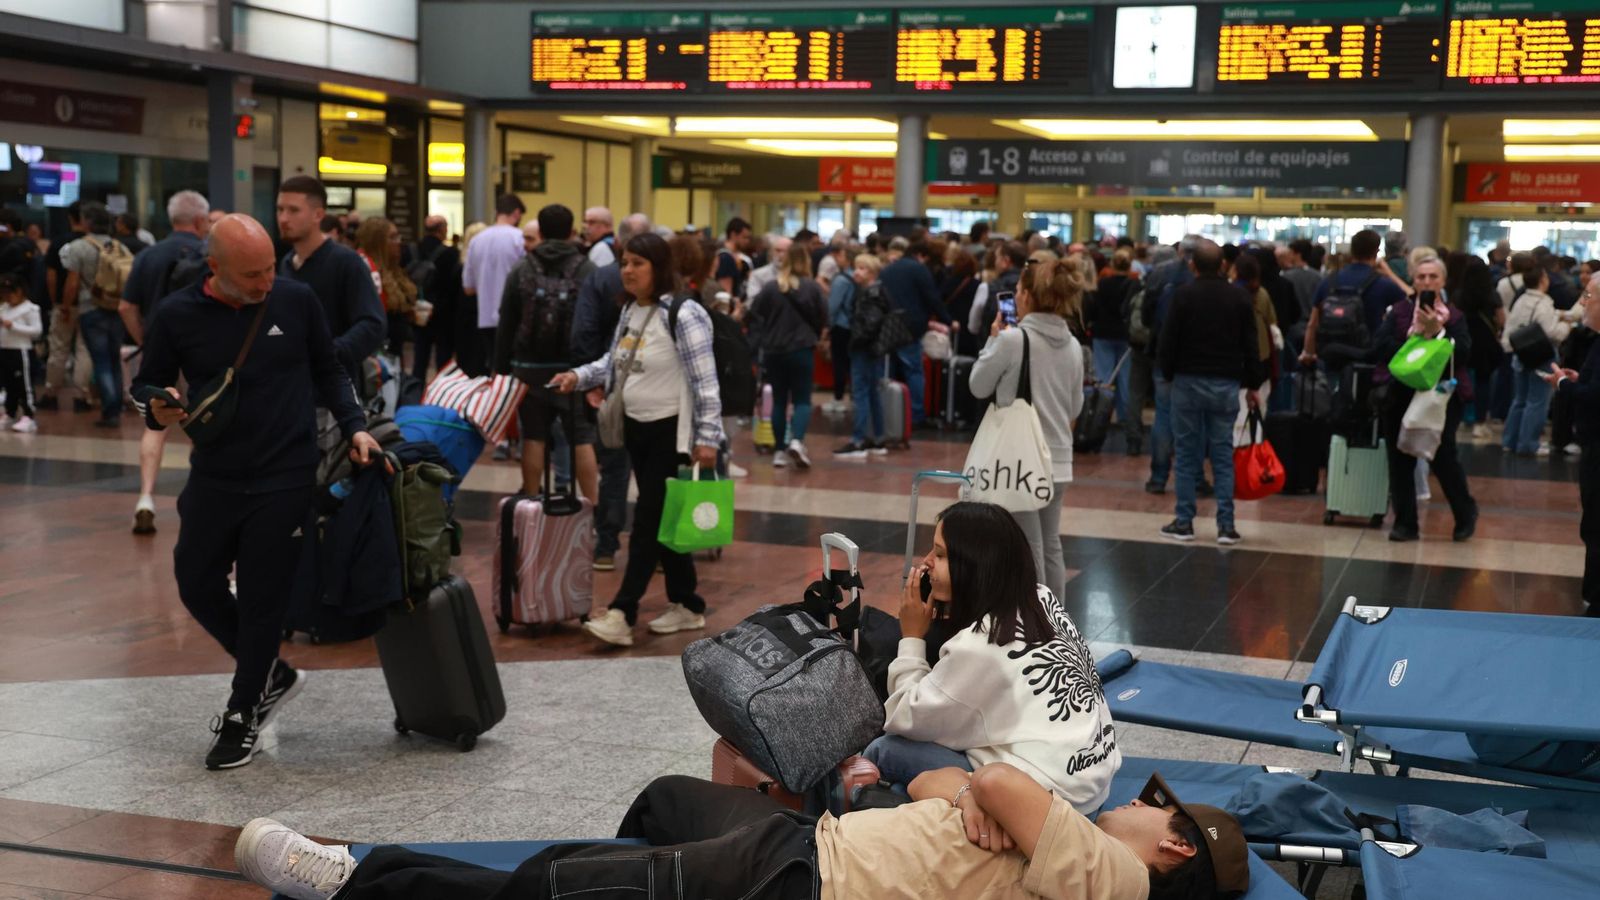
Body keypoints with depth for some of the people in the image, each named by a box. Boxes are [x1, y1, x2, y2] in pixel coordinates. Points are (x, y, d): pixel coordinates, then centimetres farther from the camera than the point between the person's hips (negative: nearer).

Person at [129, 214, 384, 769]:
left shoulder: (295, 301, -6)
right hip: (213, 477, 2)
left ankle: (242, 718, 18)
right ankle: (270, 676, 32)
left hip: (284, 478, -2)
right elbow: (146, 384, 5)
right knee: (197, 585, 10)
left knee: (263, 599, 2)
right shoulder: (177, 316, -7)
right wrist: (156, 408, -18)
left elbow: (328, 371, 7)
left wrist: (353, 427, -5)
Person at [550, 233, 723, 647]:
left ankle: (622, 614, -9)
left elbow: (705, 381, -19)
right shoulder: (629, 311, 9)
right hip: (636, 427, 8)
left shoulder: (683, 315, -17)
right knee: (663, 519, 13)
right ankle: (687, 605, 24)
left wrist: (707, 437, -22)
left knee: (649, 520, -8)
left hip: (671, 431, -8)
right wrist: (579, 376, 1)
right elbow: (612, 362, 19)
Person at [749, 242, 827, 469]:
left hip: (773, 350, 2)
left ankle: (780, 451, 13)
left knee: (779, 400, 11)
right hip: (802, 349, -2)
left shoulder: (770, 287, -6)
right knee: (802, 399, 5)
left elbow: (755, 316, -6)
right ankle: (797, 440, -18)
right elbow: (822, 318, -2)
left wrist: (759, 343, 0)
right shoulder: (812, 287, -8)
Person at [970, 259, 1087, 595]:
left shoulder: (1012, 339, -15)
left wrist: (993, 340, 6)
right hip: (1059, 460, 6)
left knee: (1028, 551, 0)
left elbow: (979, 386, -2)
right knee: (1051, 547, 15)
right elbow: (1075, 407, 12)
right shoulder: (1072, 346, 5)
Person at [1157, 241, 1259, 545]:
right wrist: (1252, 384, 13)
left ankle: (1184, 522, 7)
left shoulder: (1184, 295, -7)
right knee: (1223, 456, 5)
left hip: (1188, 382, -2)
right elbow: (1250, 345, 6)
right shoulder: (1239, 297, 2)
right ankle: (1225, 525, 2)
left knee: (1187, 454, 5)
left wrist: (1168, 374, 10)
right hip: (1226, 383, 2)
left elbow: (1169, 340, -5)